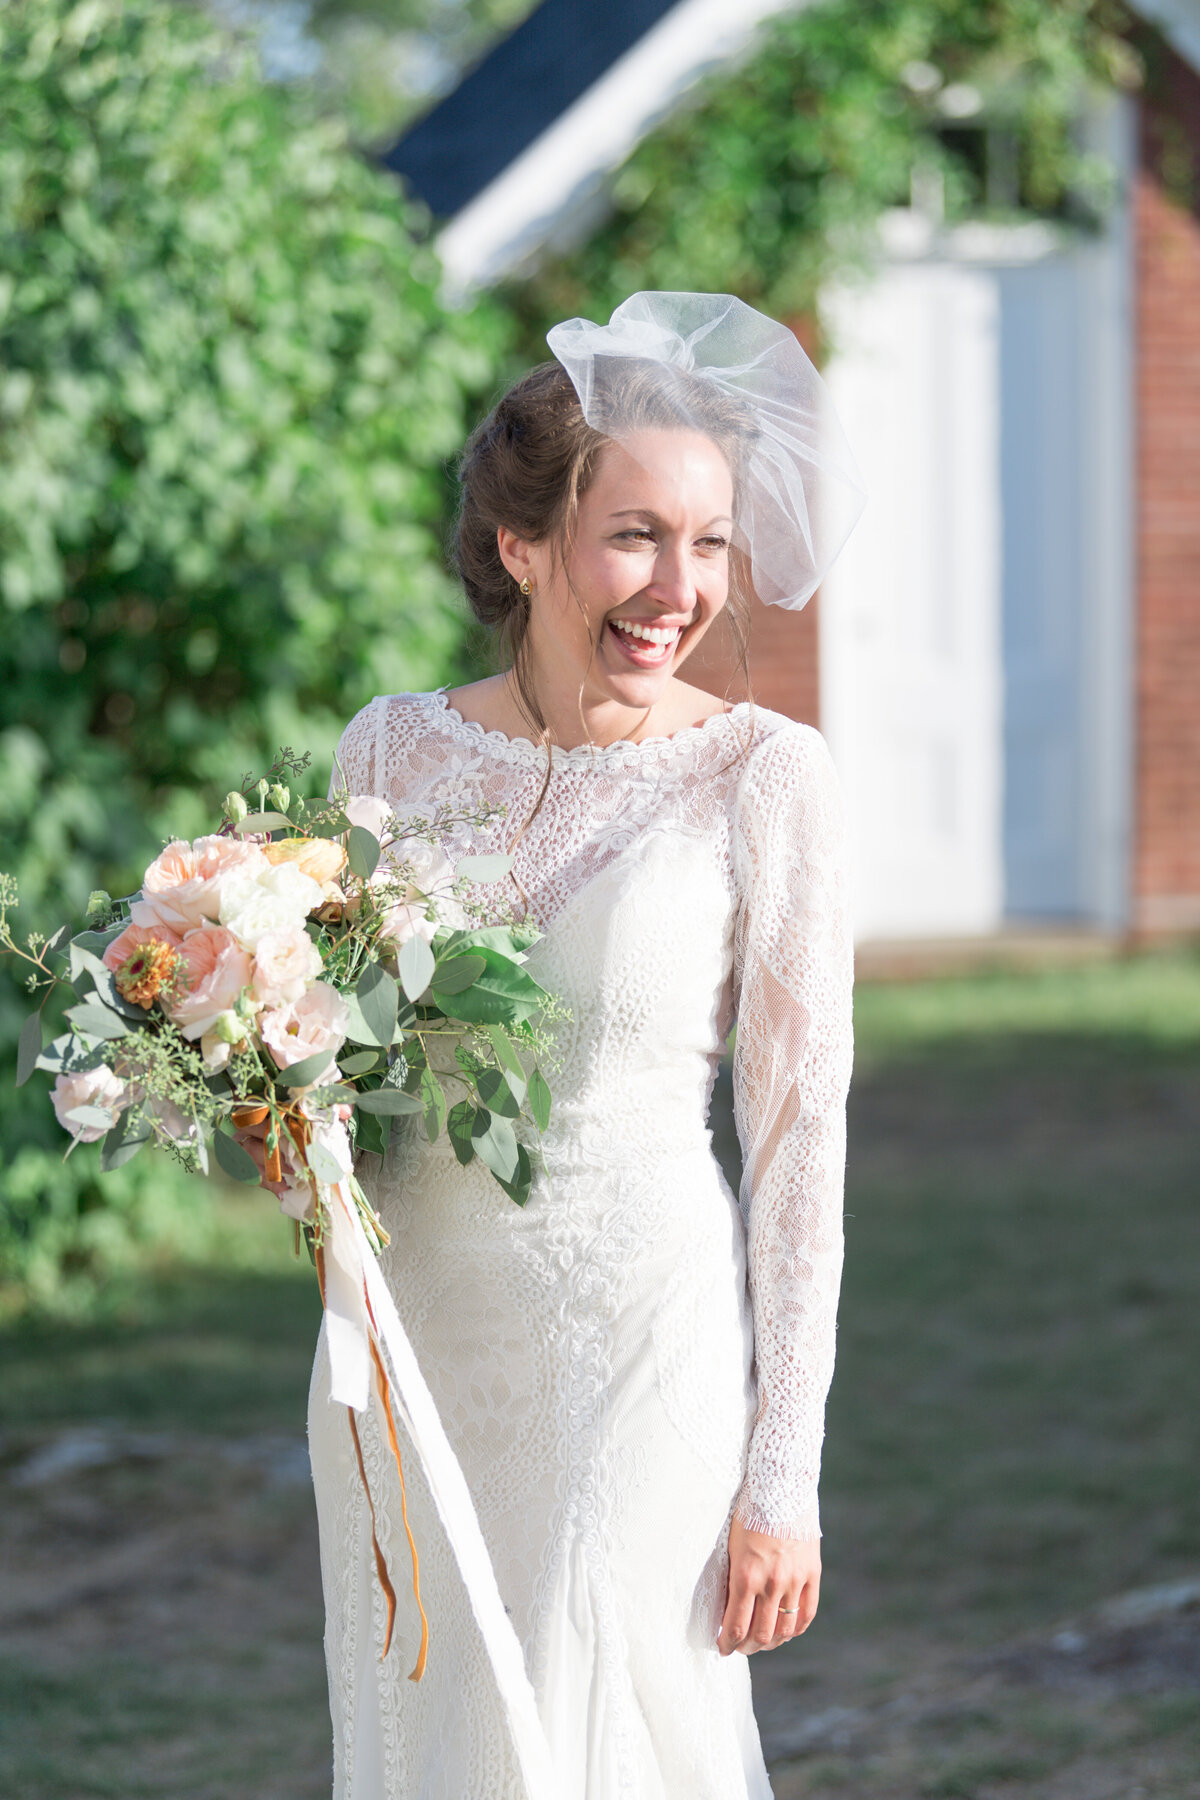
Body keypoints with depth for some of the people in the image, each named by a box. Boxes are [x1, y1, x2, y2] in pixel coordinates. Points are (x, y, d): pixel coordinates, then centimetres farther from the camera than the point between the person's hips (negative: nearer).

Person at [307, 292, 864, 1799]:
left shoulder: (761, 776, -7)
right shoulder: (395, 749, 3)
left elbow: (799, 1129, -5)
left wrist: (785, 1478, -7)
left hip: (645, 1350, -4)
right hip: (411, 1345, 4)